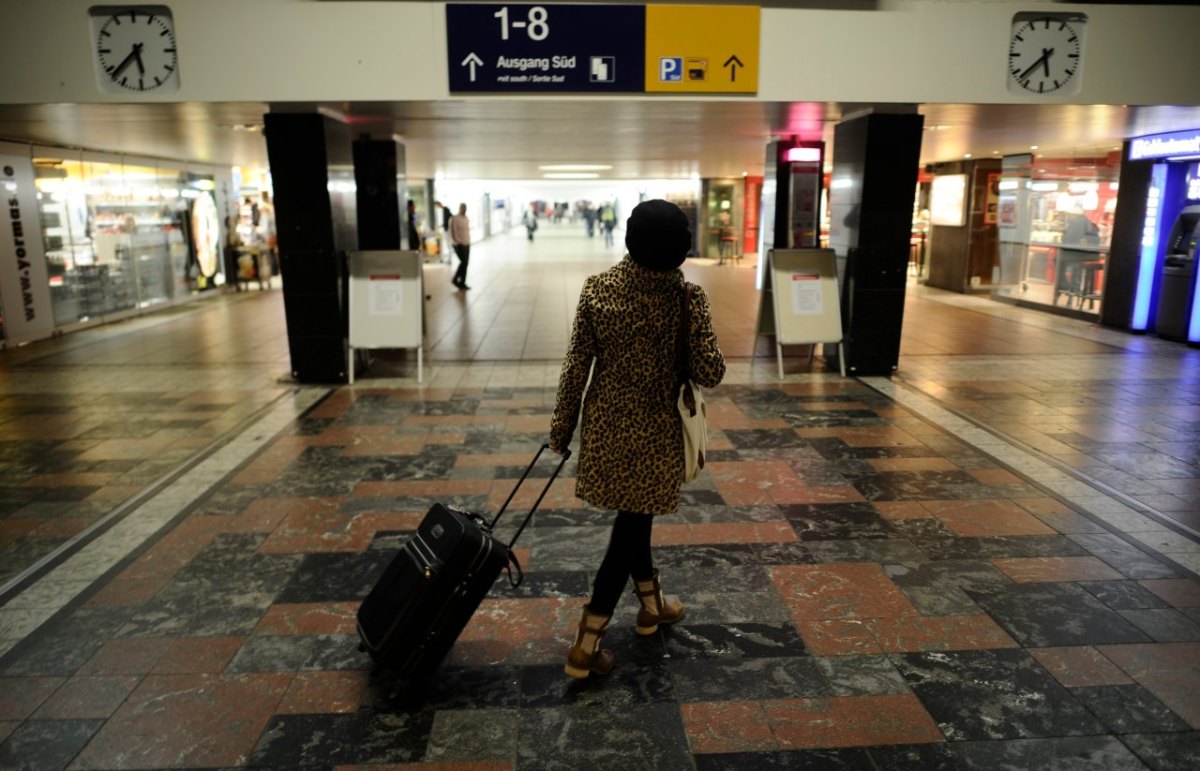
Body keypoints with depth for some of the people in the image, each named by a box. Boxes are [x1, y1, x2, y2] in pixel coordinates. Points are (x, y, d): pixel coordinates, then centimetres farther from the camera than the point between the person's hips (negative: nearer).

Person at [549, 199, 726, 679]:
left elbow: (576, 367, -7)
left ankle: (651, 602, 42)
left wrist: (562, 425, 4)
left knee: (634, 516, 23)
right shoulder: (689, 299, -16)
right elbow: (709, 374, -14)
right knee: (632, 523, 7)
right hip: (655, 430, -3)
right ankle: (586, 643, 9)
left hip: (607, 424, 3)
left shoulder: (597, 290, -10)